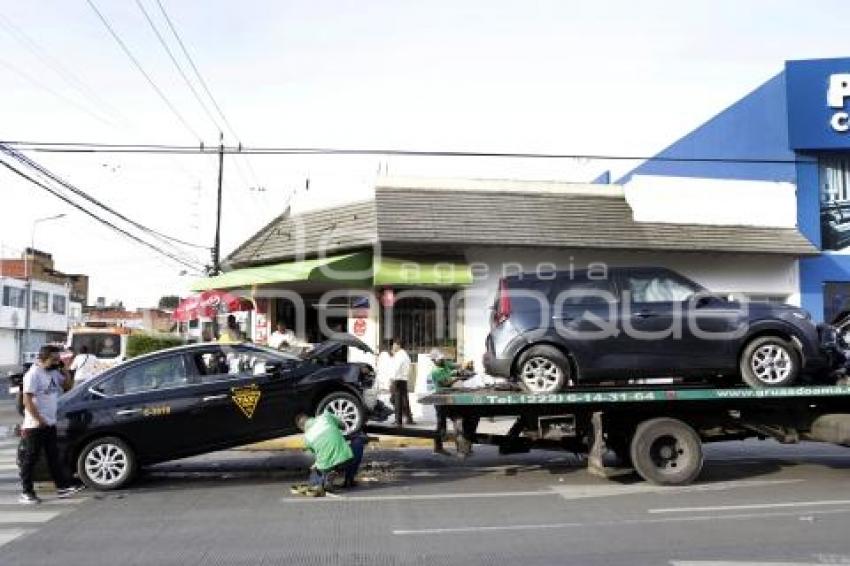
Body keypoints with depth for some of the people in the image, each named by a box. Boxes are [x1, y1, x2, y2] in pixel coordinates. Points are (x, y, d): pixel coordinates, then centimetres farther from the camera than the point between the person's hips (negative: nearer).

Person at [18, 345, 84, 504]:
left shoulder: (54, 372, 7)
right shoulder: (34, 374, -16)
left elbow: (68, 385, 18)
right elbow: (27, 400, -20)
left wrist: (64, 370, 1)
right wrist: (39, 420, -20)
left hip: (50, 424, 8)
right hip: (34, 426, -8)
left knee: (54, 457, 11)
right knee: (29, 460, 2)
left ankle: (63, 487, 16)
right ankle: (26, 493, 10)